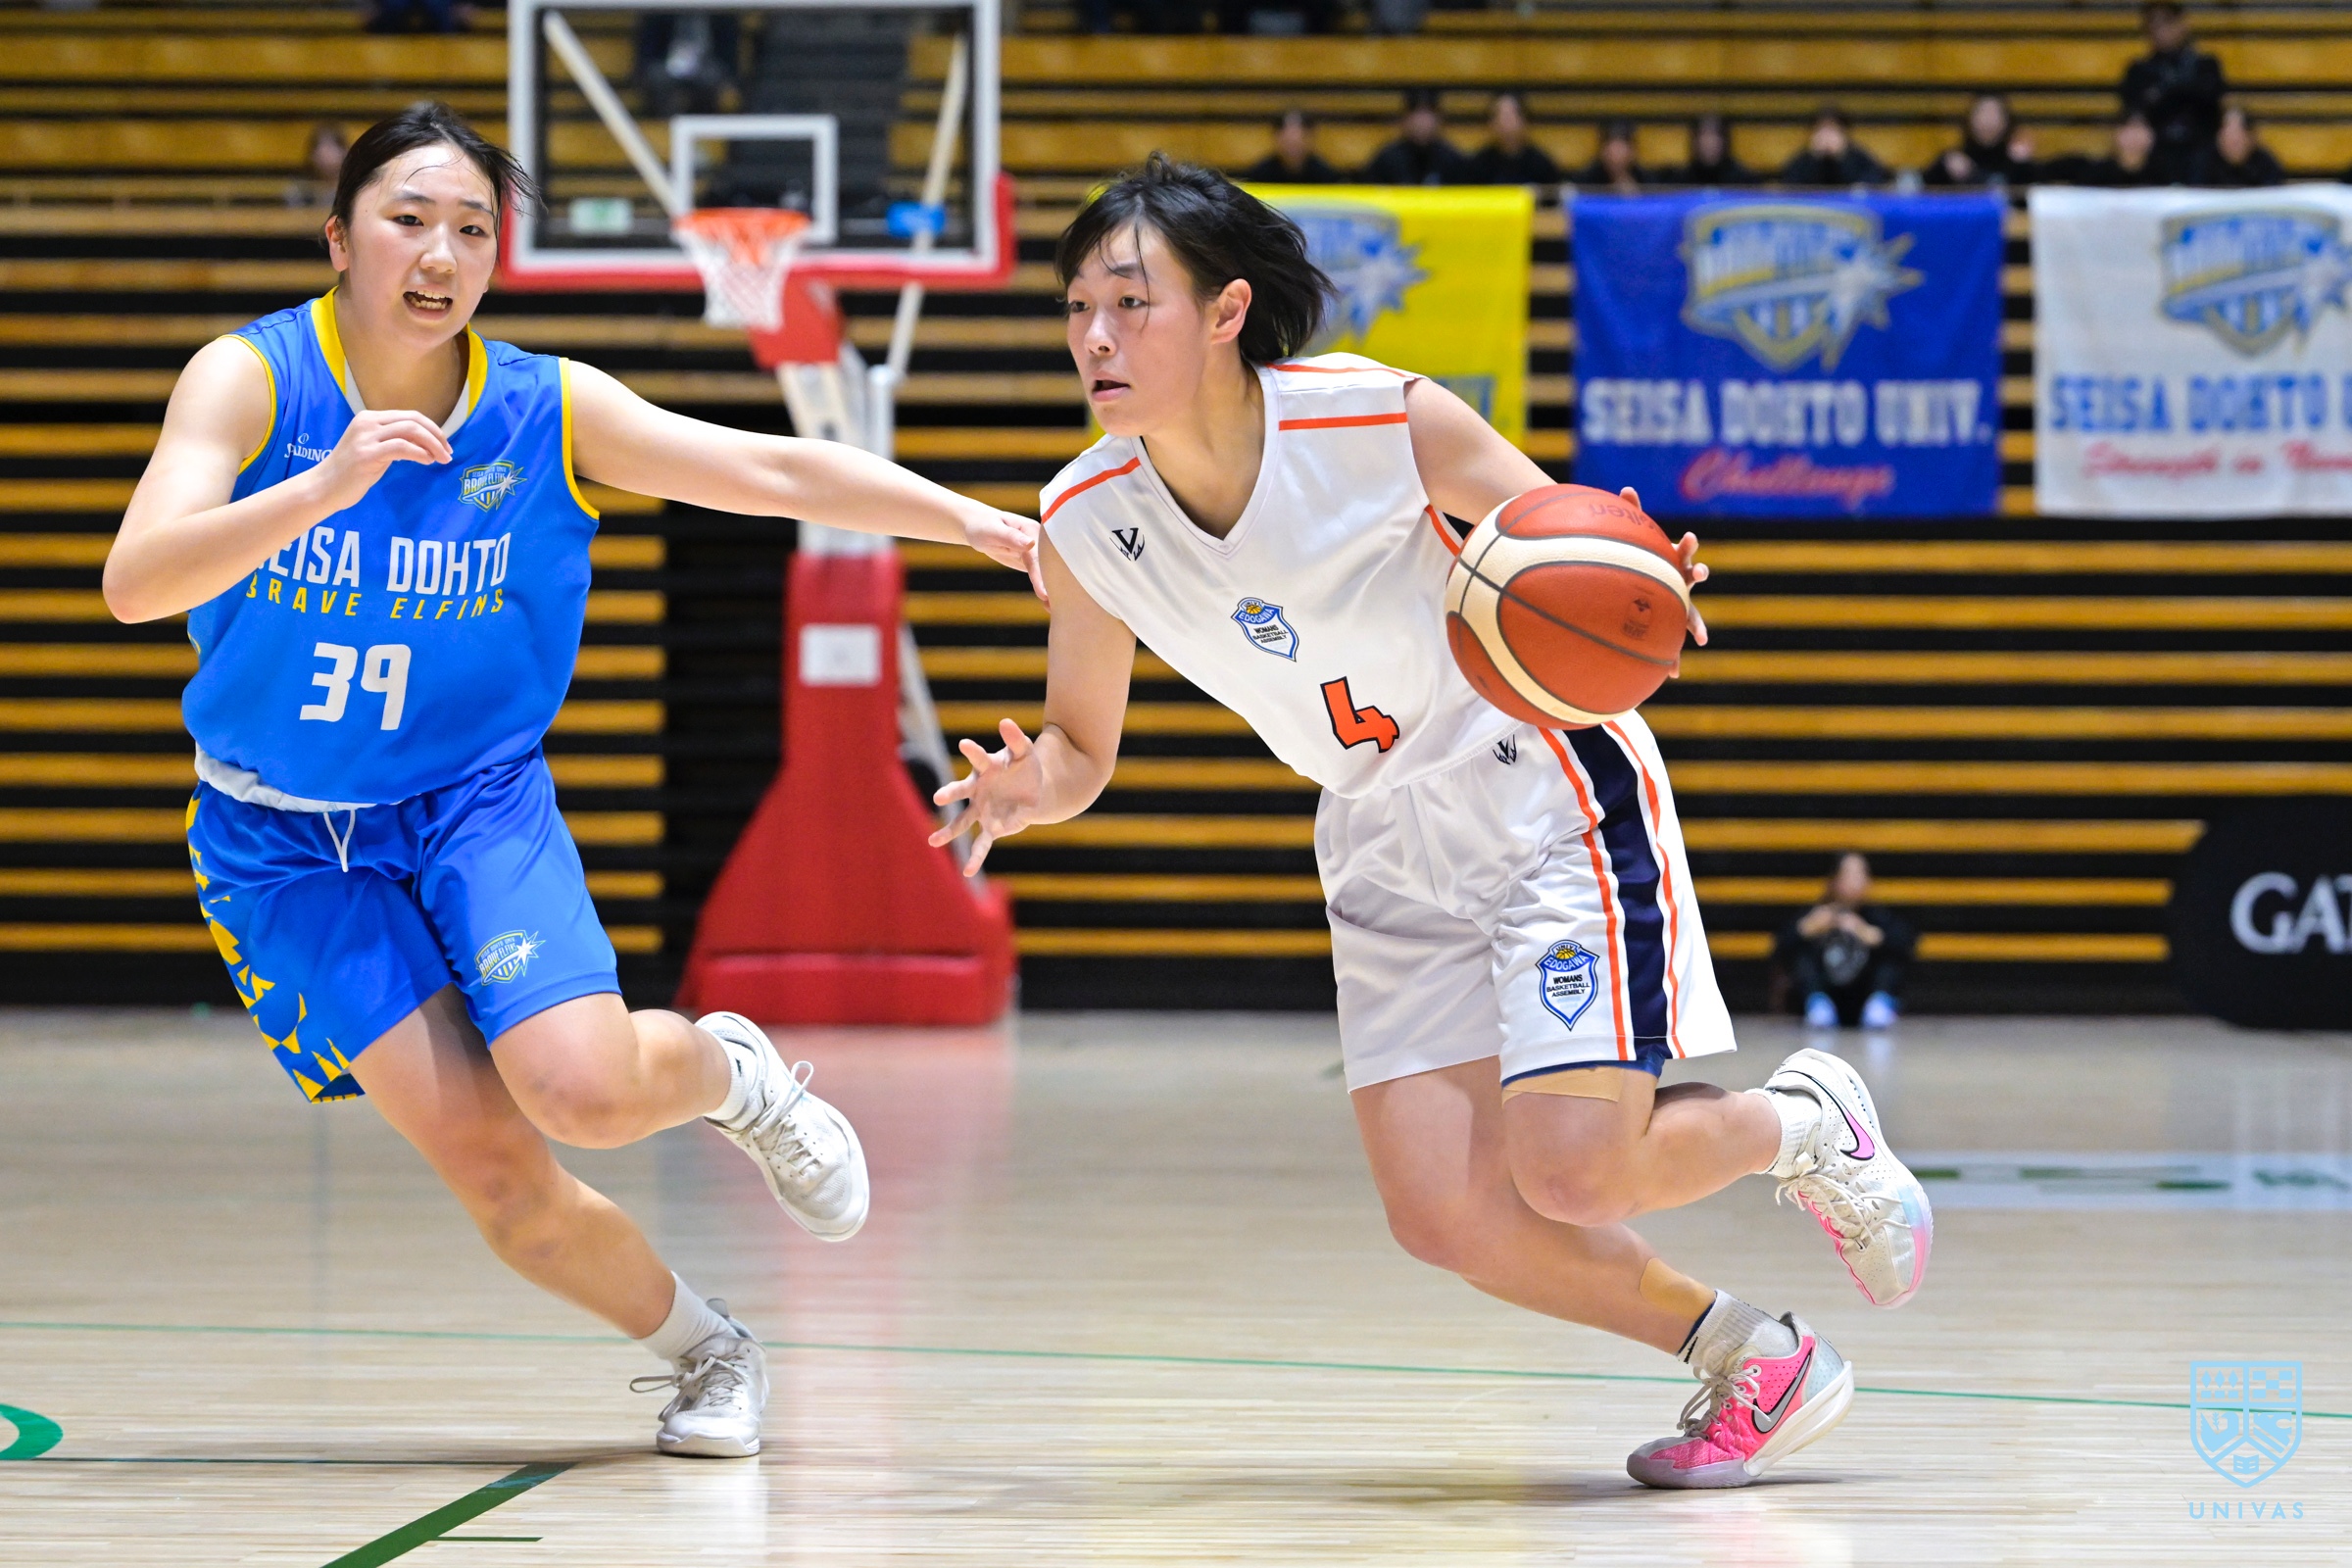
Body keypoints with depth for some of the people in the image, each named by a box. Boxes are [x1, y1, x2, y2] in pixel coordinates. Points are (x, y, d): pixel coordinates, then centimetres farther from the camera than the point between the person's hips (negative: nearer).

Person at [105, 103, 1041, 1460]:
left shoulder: (550, 408, -8)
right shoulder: (251, 380, -14)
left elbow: (777, 472, -9)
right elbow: (136, 583, -27)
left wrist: (975, 518, -21)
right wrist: (325, 487, -41)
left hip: (474, 800, 1)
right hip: (286, 840, -1)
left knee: (585, 1089, -25)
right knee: (500, 1179, -12)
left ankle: (728, 1070, 11)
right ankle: (706, 1350, 16)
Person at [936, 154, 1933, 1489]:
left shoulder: (1390, 423, -22)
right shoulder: (1088, 524, -11)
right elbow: (1081, 747, 3)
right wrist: (1027, 791, -21)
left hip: (1548, 796, -5)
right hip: (1390, 853, 5)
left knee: (1570, 1173, -19)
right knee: (1447, 1218, -6)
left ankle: (1807, 1121, 14)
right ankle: (1751, 1364, 16)